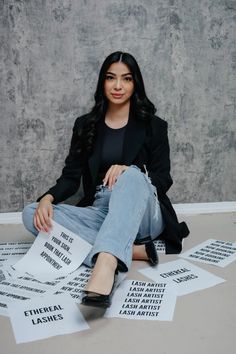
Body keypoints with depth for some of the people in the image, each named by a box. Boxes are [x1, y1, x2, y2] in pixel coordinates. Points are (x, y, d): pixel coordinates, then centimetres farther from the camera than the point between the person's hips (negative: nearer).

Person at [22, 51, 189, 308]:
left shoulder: (153, 126, 5)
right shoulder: (85, 125, 11)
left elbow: (163, 180, -1)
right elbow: (71, 177, 6)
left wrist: (129, 171, -22)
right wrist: (47, 198, -16)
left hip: (143, 214, -3)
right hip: (99, 213, 3)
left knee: (133, 176, -36)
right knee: (31, 214, -22)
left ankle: (104, 267, -58)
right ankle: (132, 250, -31)